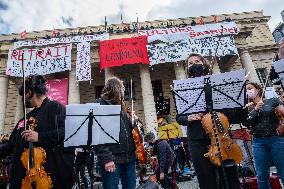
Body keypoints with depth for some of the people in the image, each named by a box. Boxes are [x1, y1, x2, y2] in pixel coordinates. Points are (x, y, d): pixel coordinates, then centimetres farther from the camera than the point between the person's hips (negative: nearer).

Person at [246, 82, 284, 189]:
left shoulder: (273, 101, 7)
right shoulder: (248, 108, 11)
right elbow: (247, 123, -2)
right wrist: (255, 110, -11)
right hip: (258, 142, 2)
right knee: (262, 177, 5)